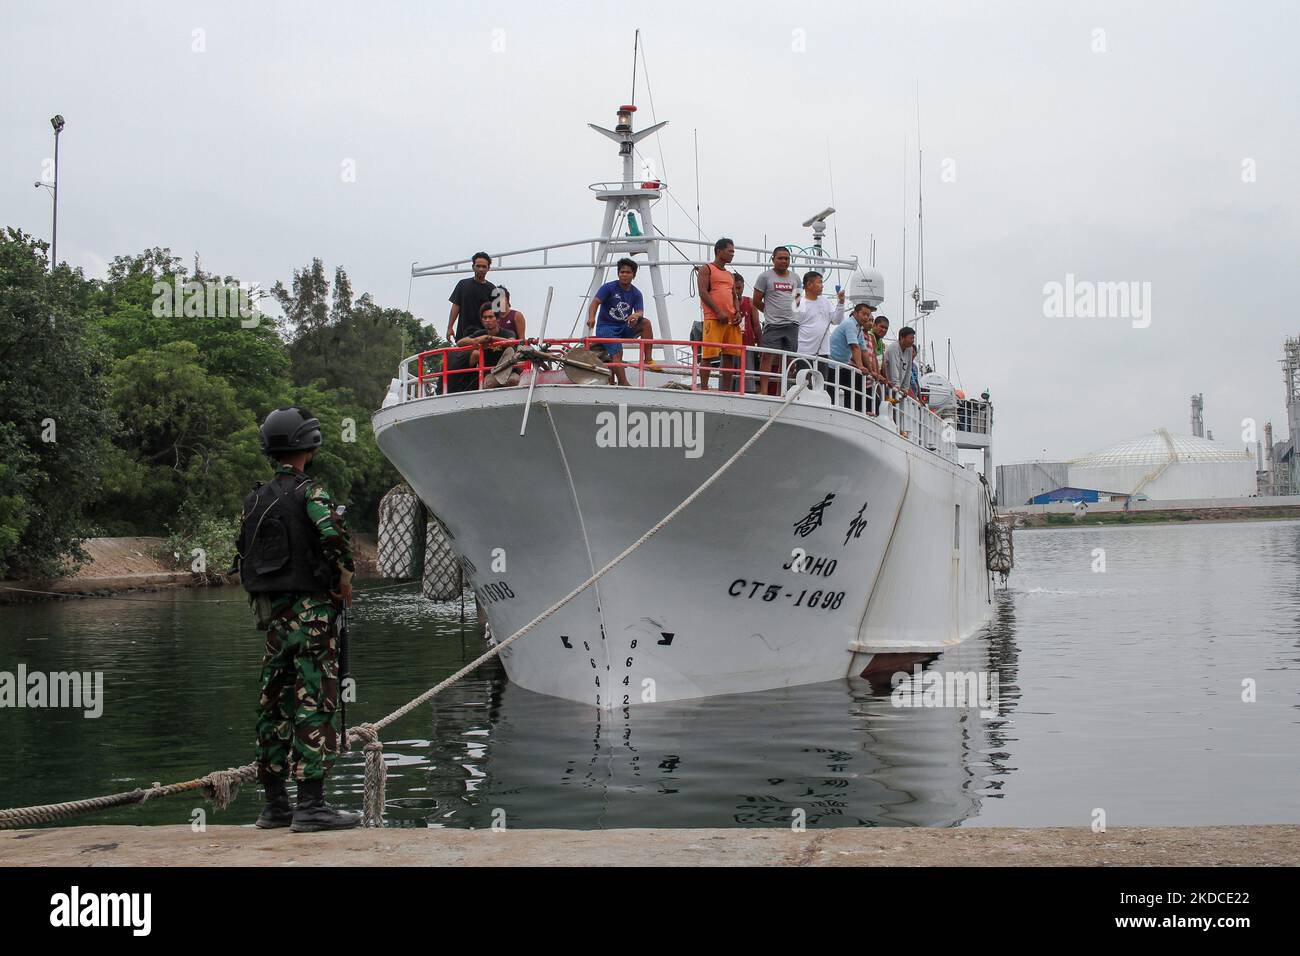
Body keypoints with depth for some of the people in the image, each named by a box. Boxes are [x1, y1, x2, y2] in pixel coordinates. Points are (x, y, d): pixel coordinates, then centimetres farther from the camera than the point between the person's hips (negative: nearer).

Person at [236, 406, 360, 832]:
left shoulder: (255, 499, 12)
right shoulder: (308, 490, -9)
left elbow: (244, 557, 14)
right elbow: (332, 532, -26)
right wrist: (344, 577, -11)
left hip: (272, 613, 7)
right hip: (311, 609, -7)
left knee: (274, 705, 10)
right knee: (315, 704, -6)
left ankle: (275, 805, 16)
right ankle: (310, 805, -8)